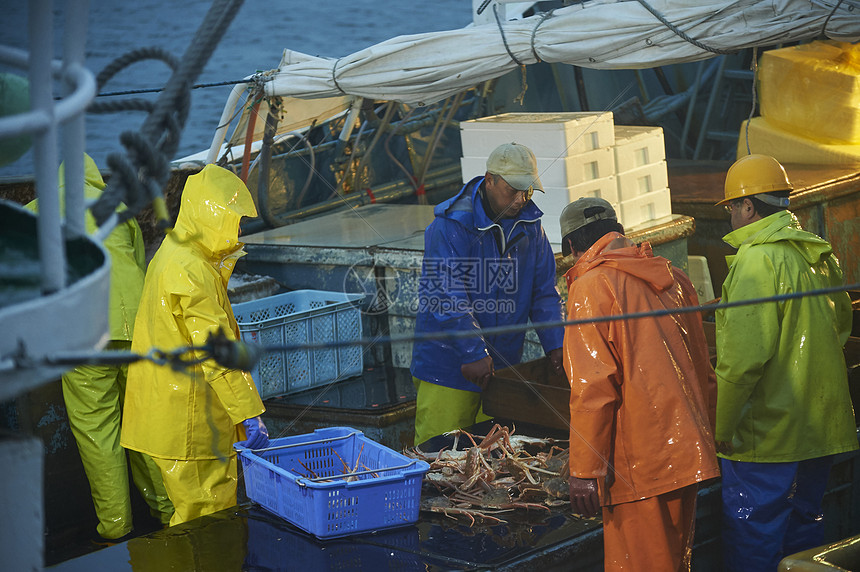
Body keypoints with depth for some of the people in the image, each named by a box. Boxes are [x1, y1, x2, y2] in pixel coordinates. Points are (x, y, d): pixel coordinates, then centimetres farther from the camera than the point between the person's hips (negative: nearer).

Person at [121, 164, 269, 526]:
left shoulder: (174, 255, 12)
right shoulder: (191, 272, -21)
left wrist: (225, 262, 18)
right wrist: (249, 412, -24)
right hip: (187, 419, -10)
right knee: (202, 512, -3)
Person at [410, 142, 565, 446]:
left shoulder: (529, 225, 5)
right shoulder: (451, 225, -15)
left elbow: (543, 292, 9)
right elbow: (448, 297, -21)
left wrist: (555, 344, -5)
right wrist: (473, 354, -26)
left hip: (503, 363, 6)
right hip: (448, 363, -6)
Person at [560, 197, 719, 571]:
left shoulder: (592, 286, -8)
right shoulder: (673, 279, 14)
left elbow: (592, 388, -15)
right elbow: (704, 372, 18)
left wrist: (585, 470, -13)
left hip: (639, 463, -7)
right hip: (688, 455, 7)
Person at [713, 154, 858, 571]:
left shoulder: (757, 260, -17)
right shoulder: (819, 254, 9)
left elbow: (743, 357, -22)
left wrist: (721, 428, -15)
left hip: (767, 430, -8)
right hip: (820, 426, 8)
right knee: (803, 528, 19)